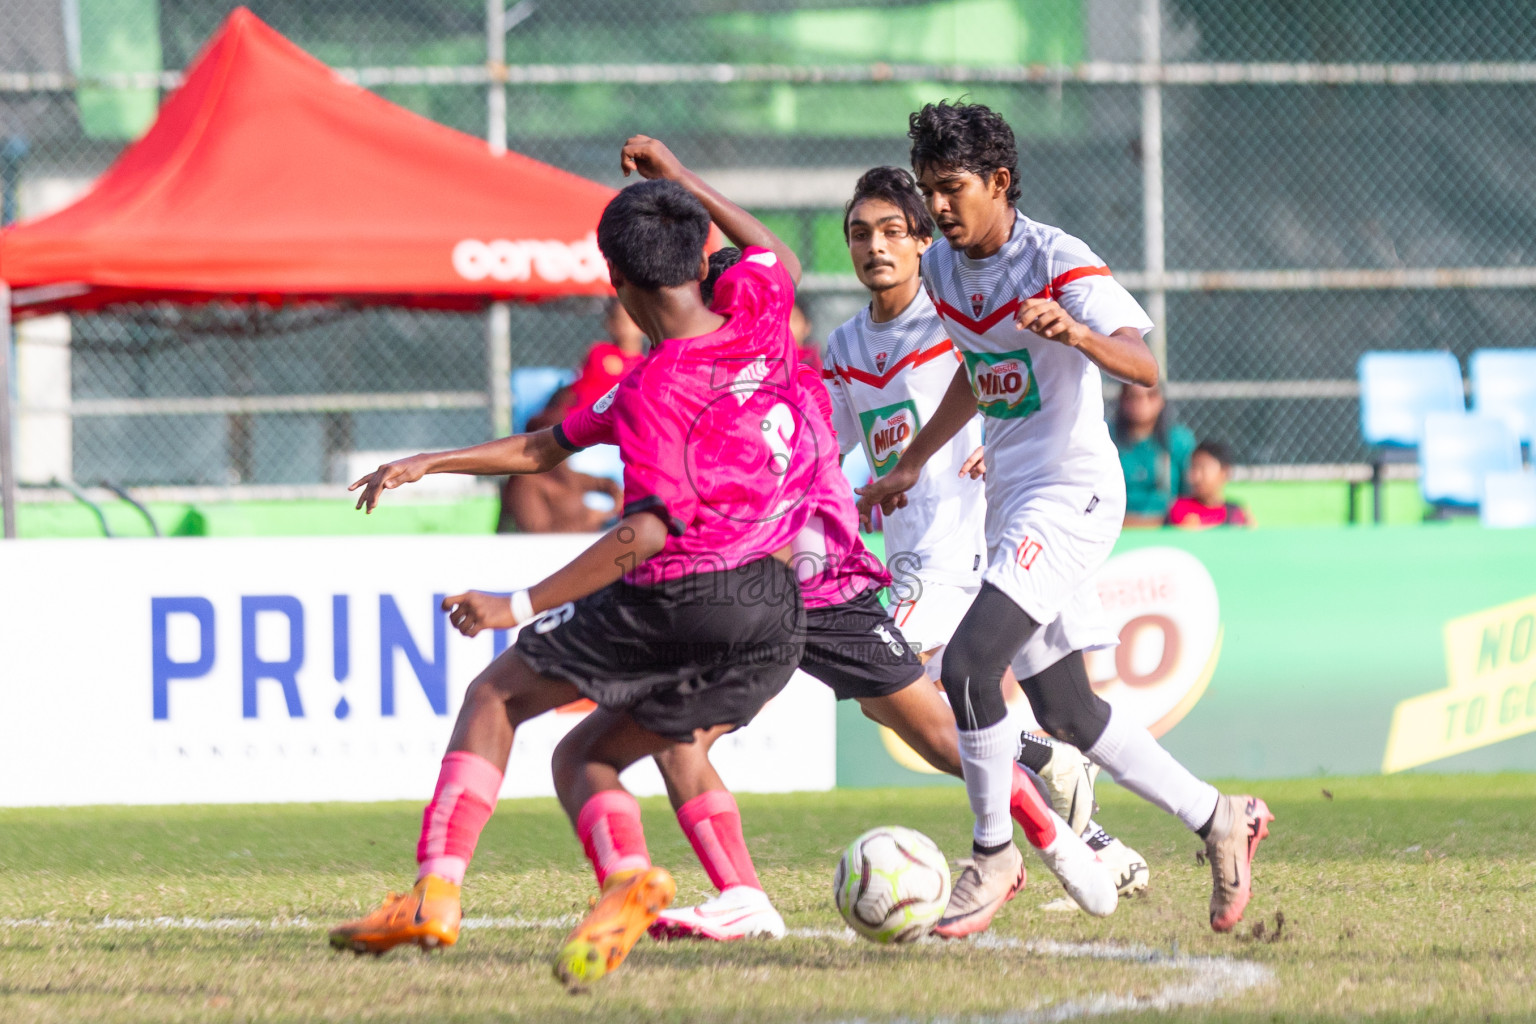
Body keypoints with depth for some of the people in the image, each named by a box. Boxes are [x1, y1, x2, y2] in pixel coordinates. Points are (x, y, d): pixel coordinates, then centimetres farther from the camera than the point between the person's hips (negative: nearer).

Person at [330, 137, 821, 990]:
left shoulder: (650, 393, -13)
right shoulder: (754, 311, 5)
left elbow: (648, 534, -22)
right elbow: (779, 255, 30)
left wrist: (522, 607, -20)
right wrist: (682, 180, 34)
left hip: (678, 601, -6)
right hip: (777, 620, 6)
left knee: (497, 695, 13)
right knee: (583, 757, 17)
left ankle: (438, 892, 0)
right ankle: (625, 877, -15)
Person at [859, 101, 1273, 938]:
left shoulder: (1059, 264, -15)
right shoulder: (943, 270, 8)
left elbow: (1144, 366, -27)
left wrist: (1076, 334, -46)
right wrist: (912, 465, 30)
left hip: (1072, 492, -9)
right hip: (1012, 503, 9)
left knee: (968, 662, -21)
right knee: (1064, 712, 9)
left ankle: (993, 854, -6)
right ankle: (1218, 819, 23)